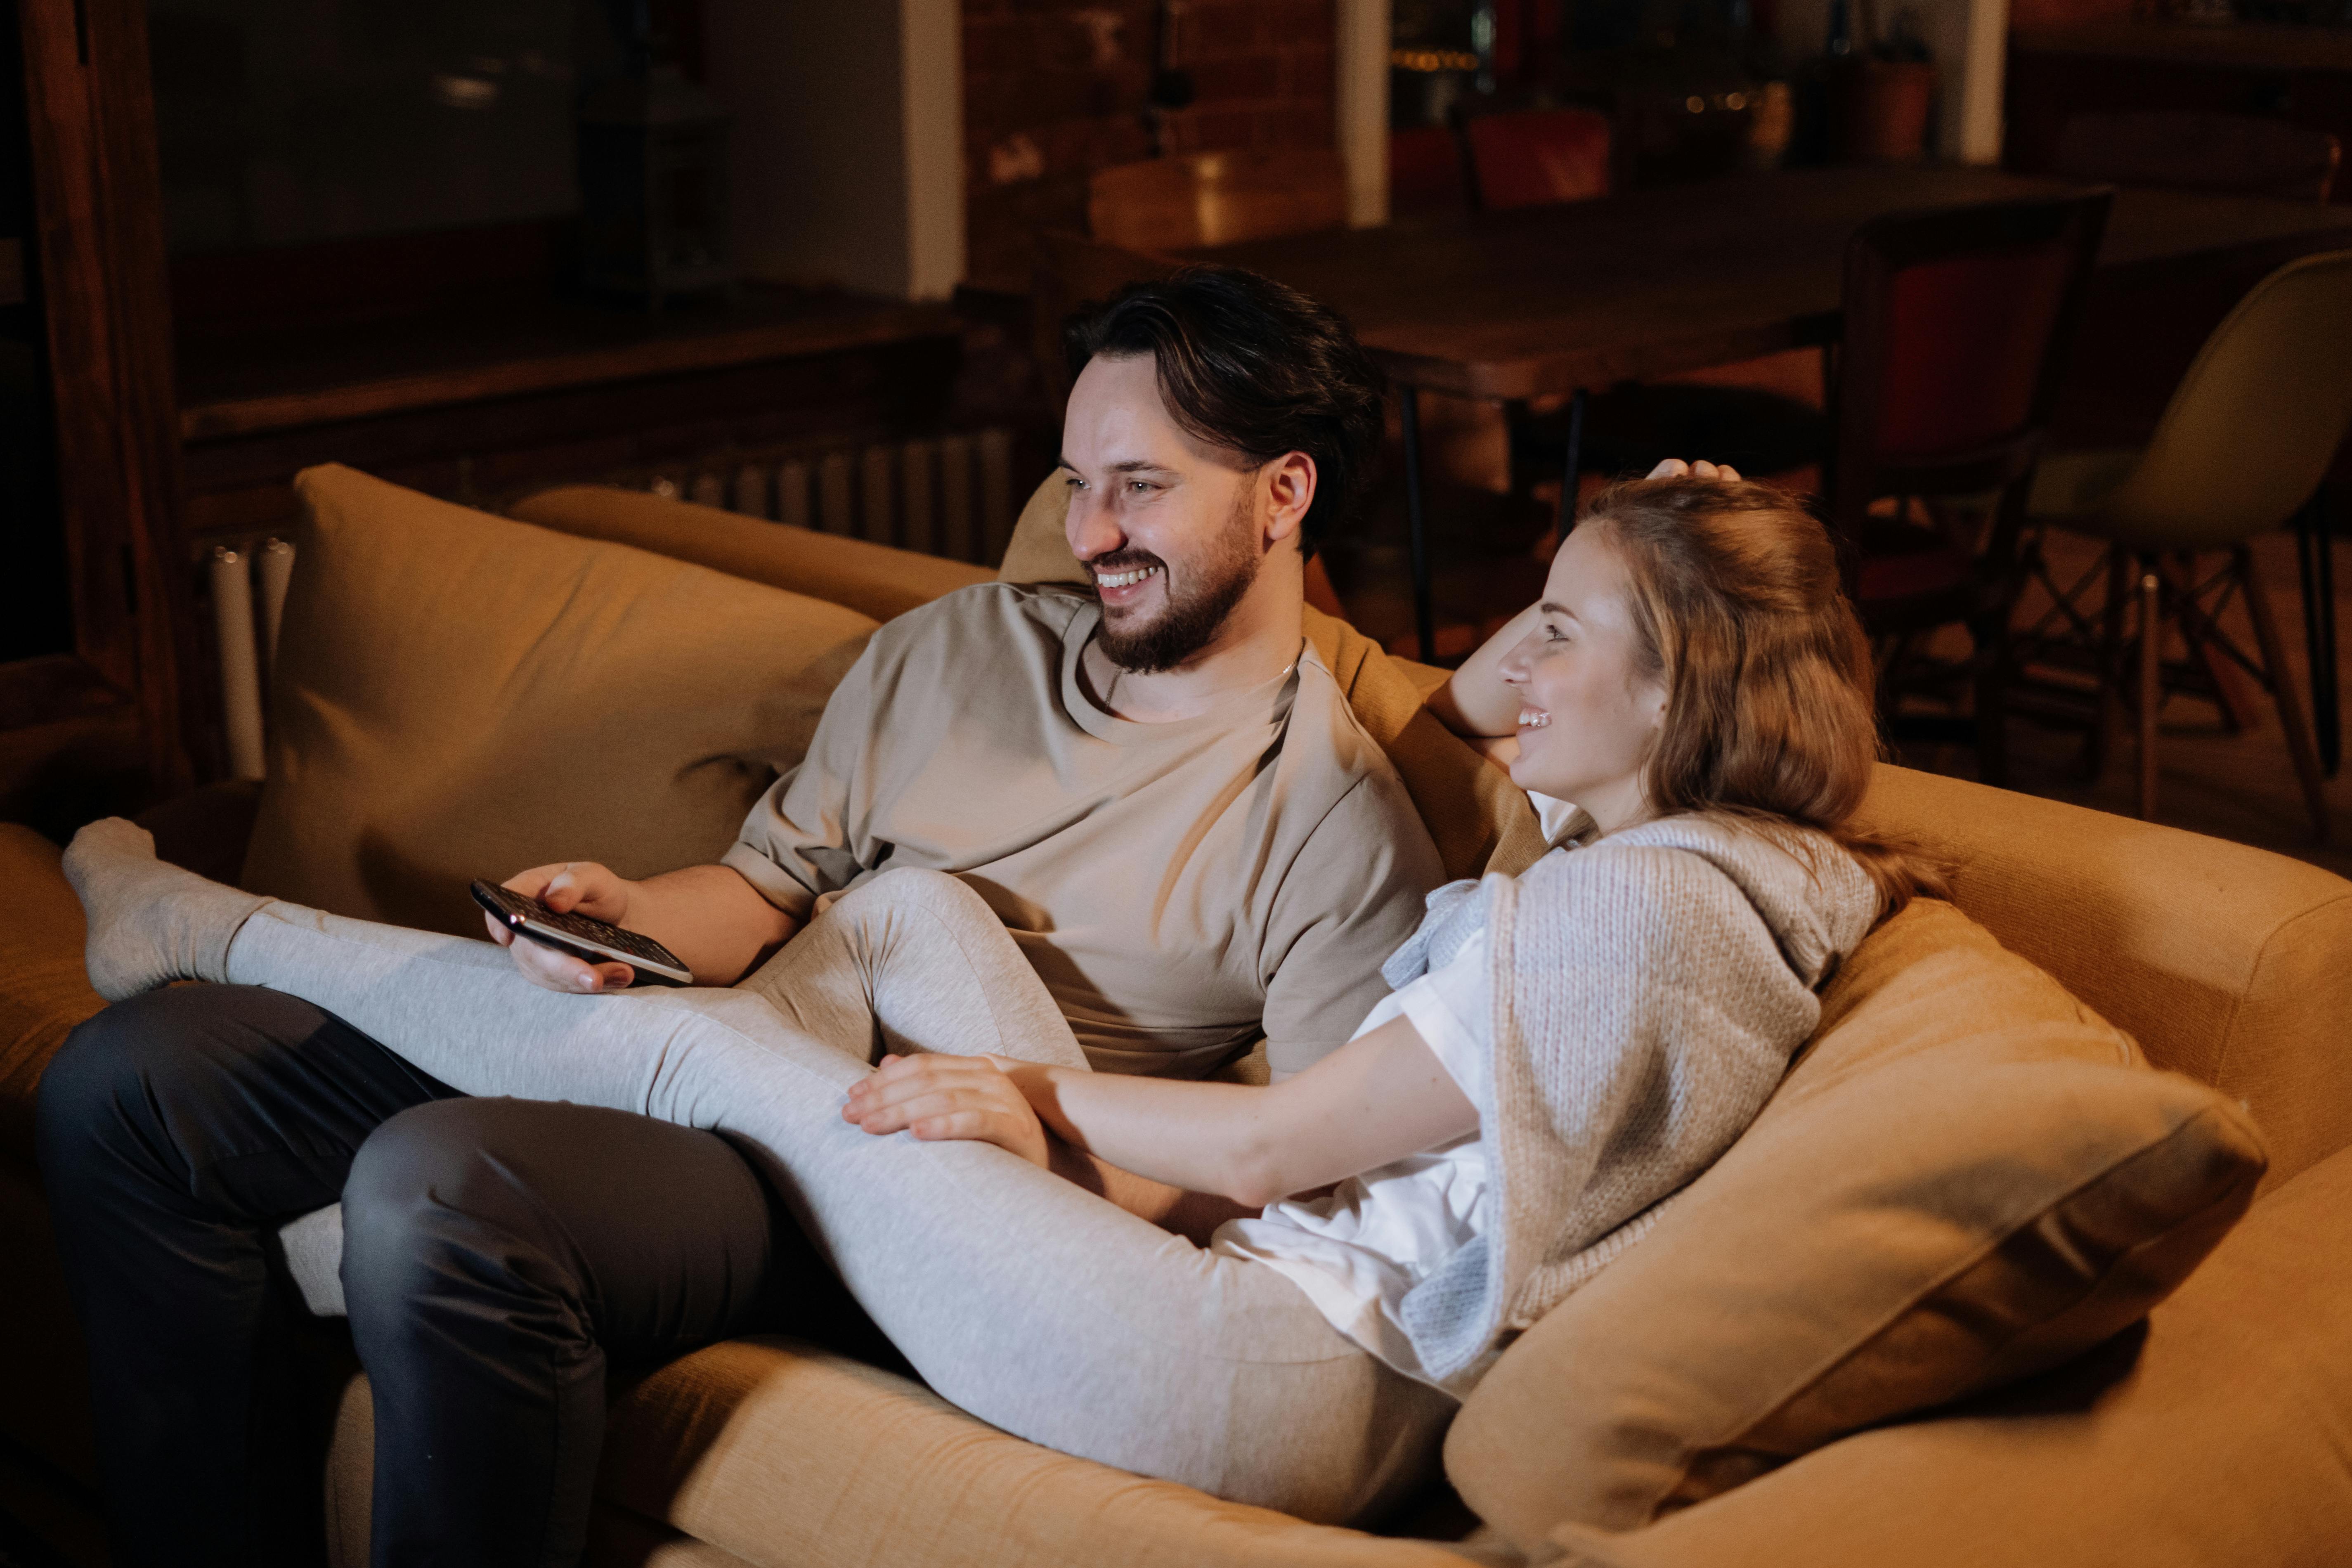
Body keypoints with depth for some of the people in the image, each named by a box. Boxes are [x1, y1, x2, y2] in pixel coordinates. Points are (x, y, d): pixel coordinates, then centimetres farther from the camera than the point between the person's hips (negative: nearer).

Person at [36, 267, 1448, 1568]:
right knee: (128, 1081, -2)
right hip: (722, 1064, 7)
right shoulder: (956, 646, 15)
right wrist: (630, 913, -4)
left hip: (853, 1182, -7)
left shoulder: (1337, 825, -4)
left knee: (439, 1194, -38)